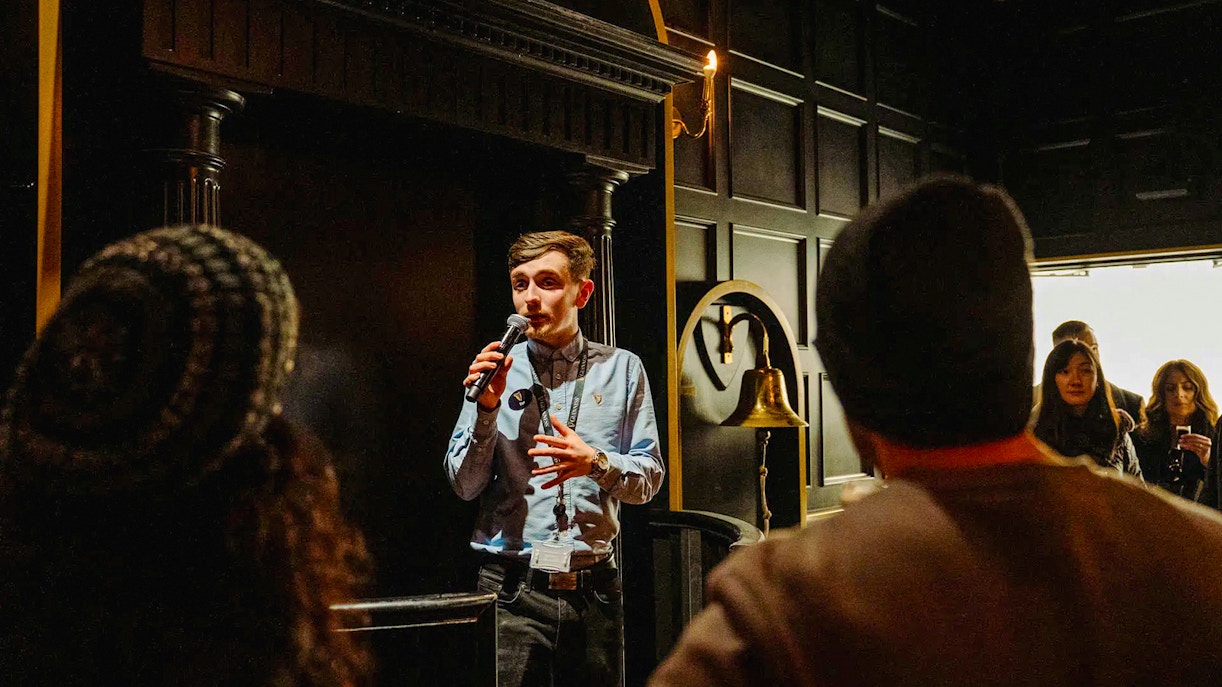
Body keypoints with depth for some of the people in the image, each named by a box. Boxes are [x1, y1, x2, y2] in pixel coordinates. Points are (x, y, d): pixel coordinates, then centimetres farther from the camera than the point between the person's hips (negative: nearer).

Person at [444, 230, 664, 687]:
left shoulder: (621, 369, 5)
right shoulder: (496, 370, 4)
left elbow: (649, 479, 3)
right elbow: (464, 486, 3)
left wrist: (596, 464, -16)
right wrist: (487, 409, -11)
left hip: (594, 589, 1)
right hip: (512, 590, -1)